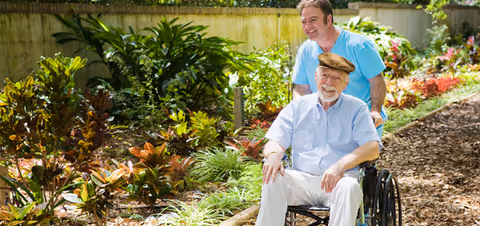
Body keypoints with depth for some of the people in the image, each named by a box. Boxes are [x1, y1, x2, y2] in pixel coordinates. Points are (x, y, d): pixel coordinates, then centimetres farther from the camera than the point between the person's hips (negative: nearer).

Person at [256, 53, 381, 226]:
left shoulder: (357, 109, 9)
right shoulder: (298, 106, 15)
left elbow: (373, 148, -4)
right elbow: (276, 142, 10)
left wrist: (341, 165, -22)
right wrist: (273, 156, -17)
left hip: (338, 180, -1)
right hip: (301, 179, 2)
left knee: (349, 186, -36)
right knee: (273, 180, -28)